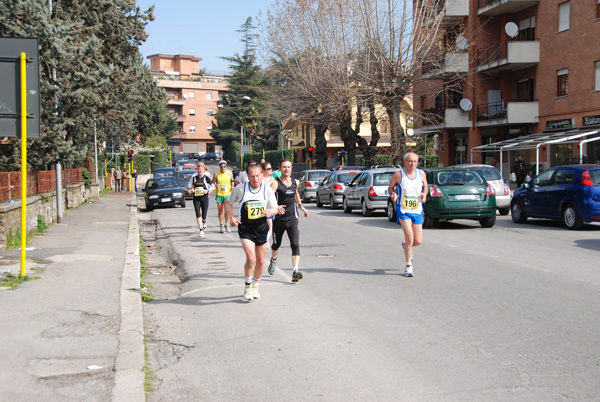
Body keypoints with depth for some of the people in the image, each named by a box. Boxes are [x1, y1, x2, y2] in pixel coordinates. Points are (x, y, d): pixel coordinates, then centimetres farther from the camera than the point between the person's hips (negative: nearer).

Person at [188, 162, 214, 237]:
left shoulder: (206, 178, -2)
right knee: (198, 214, -9)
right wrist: (191, 190, -4)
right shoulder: (194, 177, 7)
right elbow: (192, 186, 17)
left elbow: (213, 186, 3)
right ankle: (201, 230, -5)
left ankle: (204, 221, 38)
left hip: (204, 198, -2)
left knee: (204, 215, 0)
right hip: (196, 198, 2)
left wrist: (208, 190, -14)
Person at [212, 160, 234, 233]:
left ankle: (226, 225, 16)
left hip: (228, 194, 1)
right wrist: (215, 185, -18)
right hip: (219, 194, -1)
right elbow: (212, 182, 3)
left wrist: (232, 186, 2)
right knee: (220, 211, 2)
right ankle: (222, 225, 11)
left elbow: (232, 181, 20)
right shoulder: (216, 174, -1)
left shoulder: (230, 173, 5)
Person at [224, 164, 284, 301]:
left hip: (262, 228, 3)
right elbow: (228, 202, 7)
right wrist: (231, 217, -8)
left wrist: (270, 211, -20)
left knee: (261, 261, 10)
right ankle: (247, 286, 6)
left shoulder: (267, 189, -3)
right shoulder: (240, 189, -7)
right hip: (245, 228, -3)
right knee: (251, 259, -17)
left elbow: (275, 208, 4)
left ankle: (255, 286, 35)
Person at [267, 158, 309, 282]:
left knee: (295, 245, -13)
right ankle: (273, 260, 49)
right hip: (278, 219, -2)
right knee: (276, 244, 16)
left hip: (292, 219, 2)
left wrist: (300, 206, 32)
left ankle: (295, 271, -17)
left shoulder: (295, 182, 5)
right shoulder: (276, 183, -11)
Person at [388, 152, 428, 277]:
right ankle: (408, 266, -3)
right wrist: (393, 194, -17)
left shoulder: (421, 174, 3)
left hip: (417, 211, 4)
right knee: (409, 236, -17)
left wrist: (424, 194, -4)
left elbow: (425, 186, 17)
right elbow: (390, 187, 5)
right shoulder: (398, 175, -7)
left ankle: (406, 245, 42)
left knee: (418, 241, 4)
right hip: (403, 210, -4)